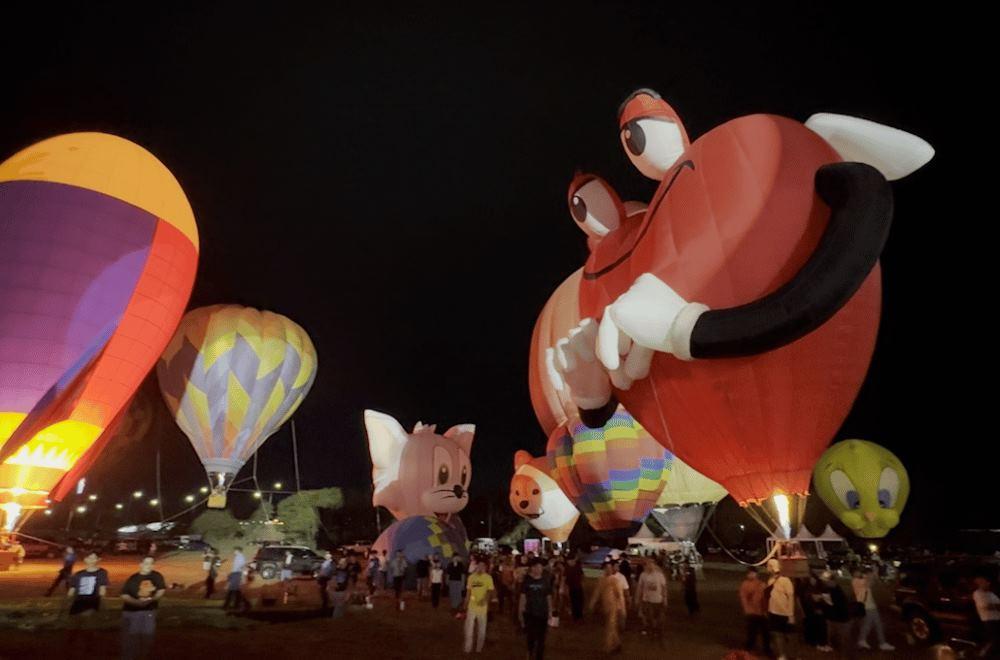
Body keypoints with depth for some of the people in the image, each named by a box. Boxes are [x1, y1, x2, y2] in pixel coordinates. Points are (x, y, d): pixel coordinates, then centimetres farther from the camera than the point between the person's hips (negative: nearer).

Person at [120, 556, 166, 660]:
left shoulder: (157, 576, -1)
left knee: (147, 636, 8)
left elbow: (161, 590, -2)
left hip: (149, 611, 2)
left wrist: (152, 599, -20)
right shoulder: (133, 578, -5)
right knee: (130, 638, 0)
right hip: (131, 611, -2)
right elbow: (124, 595, -7)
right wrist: (136, 601, -22)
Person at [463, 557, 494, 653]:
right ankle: (468, 648, 19)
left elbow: (490, 591, -12)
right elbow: (468, 592, 8)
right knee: (469, 628, 6)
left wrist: (485, 600, -31)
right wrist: (465, 605, 10)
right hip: (472, 606, 2)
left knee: (481, 628, 10)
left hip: (482, 606, -2)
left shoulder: (488, 577, -9)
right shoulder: (471, 577, 1)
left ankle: (479, 648, 25)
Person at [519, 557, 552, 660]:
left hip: (542, 614, 1)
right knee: (530, 637, 10)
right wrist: (520, 612, -4)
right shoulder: (527, 580, -6)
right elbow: (523, 597, -3)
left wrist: (550, 611, 1)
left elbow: (549, 597, 3)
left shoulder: (546, 581, -3)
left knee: (541, 639, 5)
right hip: (529, 613, 0)